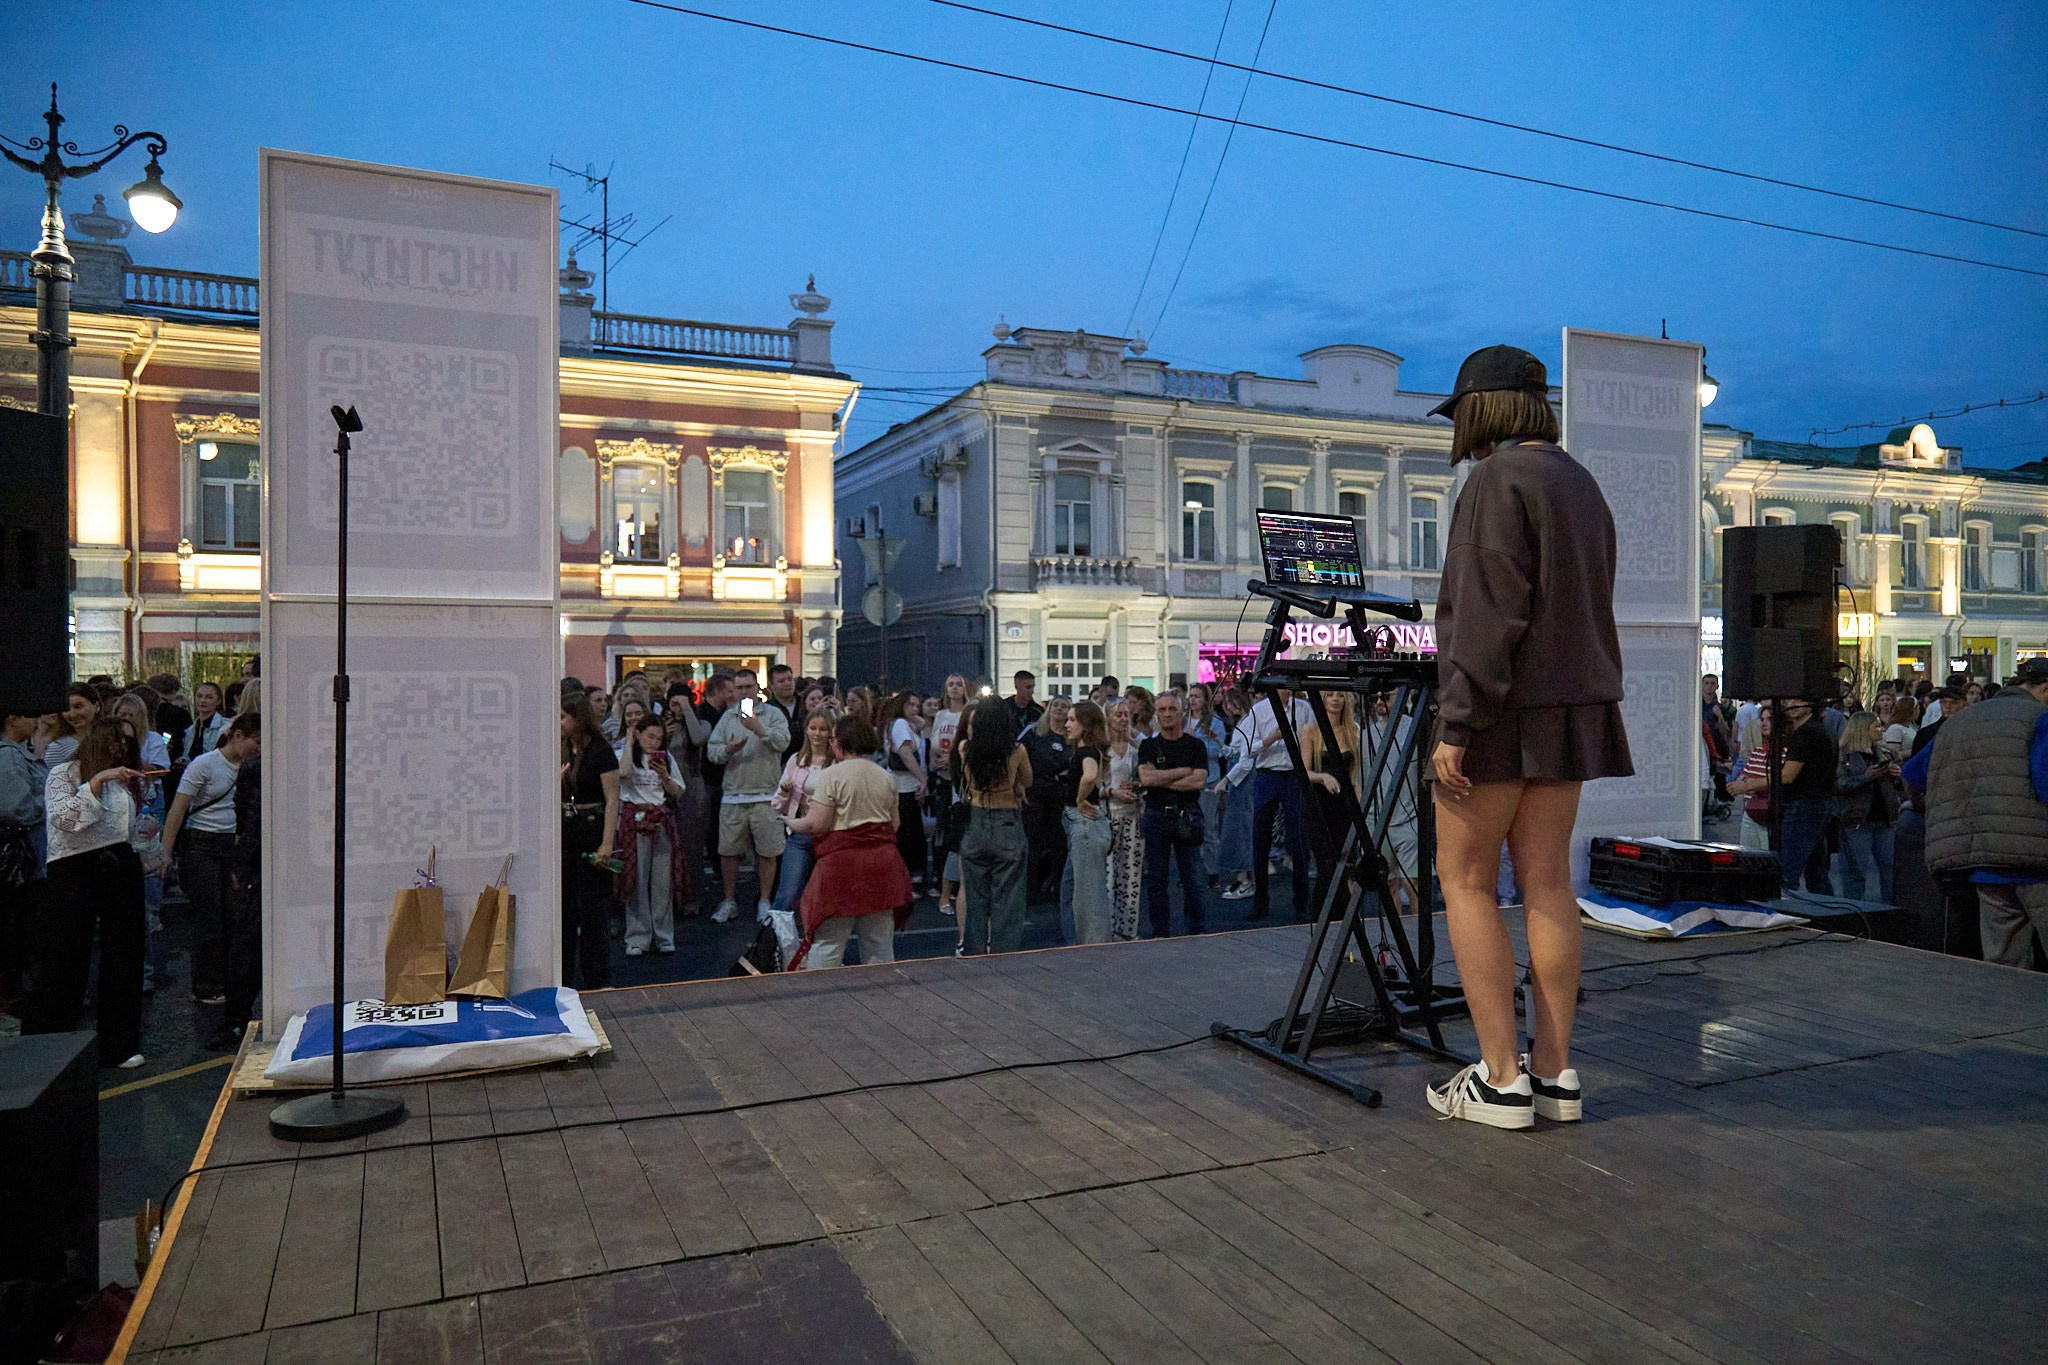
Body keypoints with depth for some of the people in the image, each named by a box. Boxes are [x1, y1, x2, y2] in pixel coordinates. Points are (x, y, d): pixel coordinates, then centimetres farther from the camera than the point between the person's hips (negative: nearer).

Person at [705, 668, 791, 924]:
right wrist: (728, 750, -14)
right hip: (733, 795, 3)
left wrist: (759, 728, -26)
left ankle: (764, 901, 15)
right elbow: (711, 751, 6)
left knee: (767, 852, 2)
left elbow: (783, 742, -14)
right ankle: (729, 901, 23)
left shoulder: (773, 714, 2)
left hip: (766, 795, -3)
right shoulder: (727, 717, 12)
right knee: (728, 850, 8)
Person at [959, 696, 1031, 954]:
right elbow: (1027, 783, 8)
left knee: (975, 900, 14)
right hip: (1008, 830, -2)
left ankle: (973, 954, 22)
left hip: (975, 826, 2)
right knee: (1007, 902, 6)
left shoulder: (966, 749, -5)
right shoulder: (1017, 750, -10)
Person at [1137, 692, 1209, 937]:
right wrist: (1183, 771, -8)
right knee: (1156, 879, 5)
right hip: (1156, 817, 1)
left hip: (1187, 817, -1)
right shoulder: (1148, 745, 7)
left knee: (1191, 878, 2)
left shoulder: (1195, 745, 5)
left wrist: (1162, 781, -9)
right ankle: (1161, 933, 14)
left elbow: (1199, 781, -10)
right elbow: (1146, 777, -10)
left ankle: (1196, 931, 14)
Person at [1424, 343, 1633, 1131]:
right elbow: (1591, 610, 18)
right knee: (1547, 882, 9)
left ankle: (1500, 1079, 2)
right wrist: (1590, 699, 21)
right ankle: (1554, 1072, 13)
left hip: (1505, 710, -9)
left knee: (1464, 882, 0)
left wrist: (1457, 725, -19)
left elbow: (1488, 614, -19)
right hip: (1571, 705, 9)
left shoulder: (1499, 480, -11)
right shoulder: (1581, 483, 17)